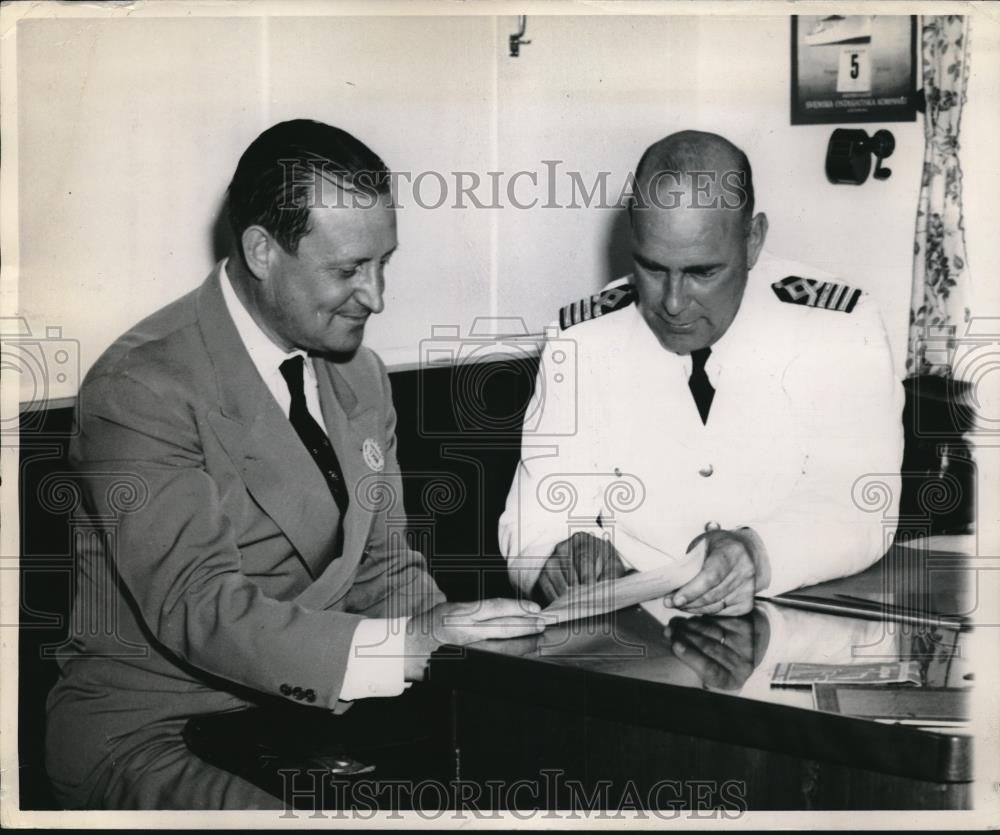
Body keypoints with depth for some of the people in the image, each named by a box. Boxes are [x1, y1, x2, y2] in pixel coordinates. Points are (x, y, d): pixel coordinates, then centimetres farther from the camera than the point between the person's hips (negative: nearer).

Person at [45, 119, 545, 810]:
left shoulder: (361, 375, 8)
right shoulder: (141, 389, -18)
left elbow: (381, 562, 11)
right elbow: (200, 609, -25)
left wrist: (441, 624, -11)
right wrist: (405, 647, -34)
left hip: (310, 699, 7)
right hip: (152, 721, -6)